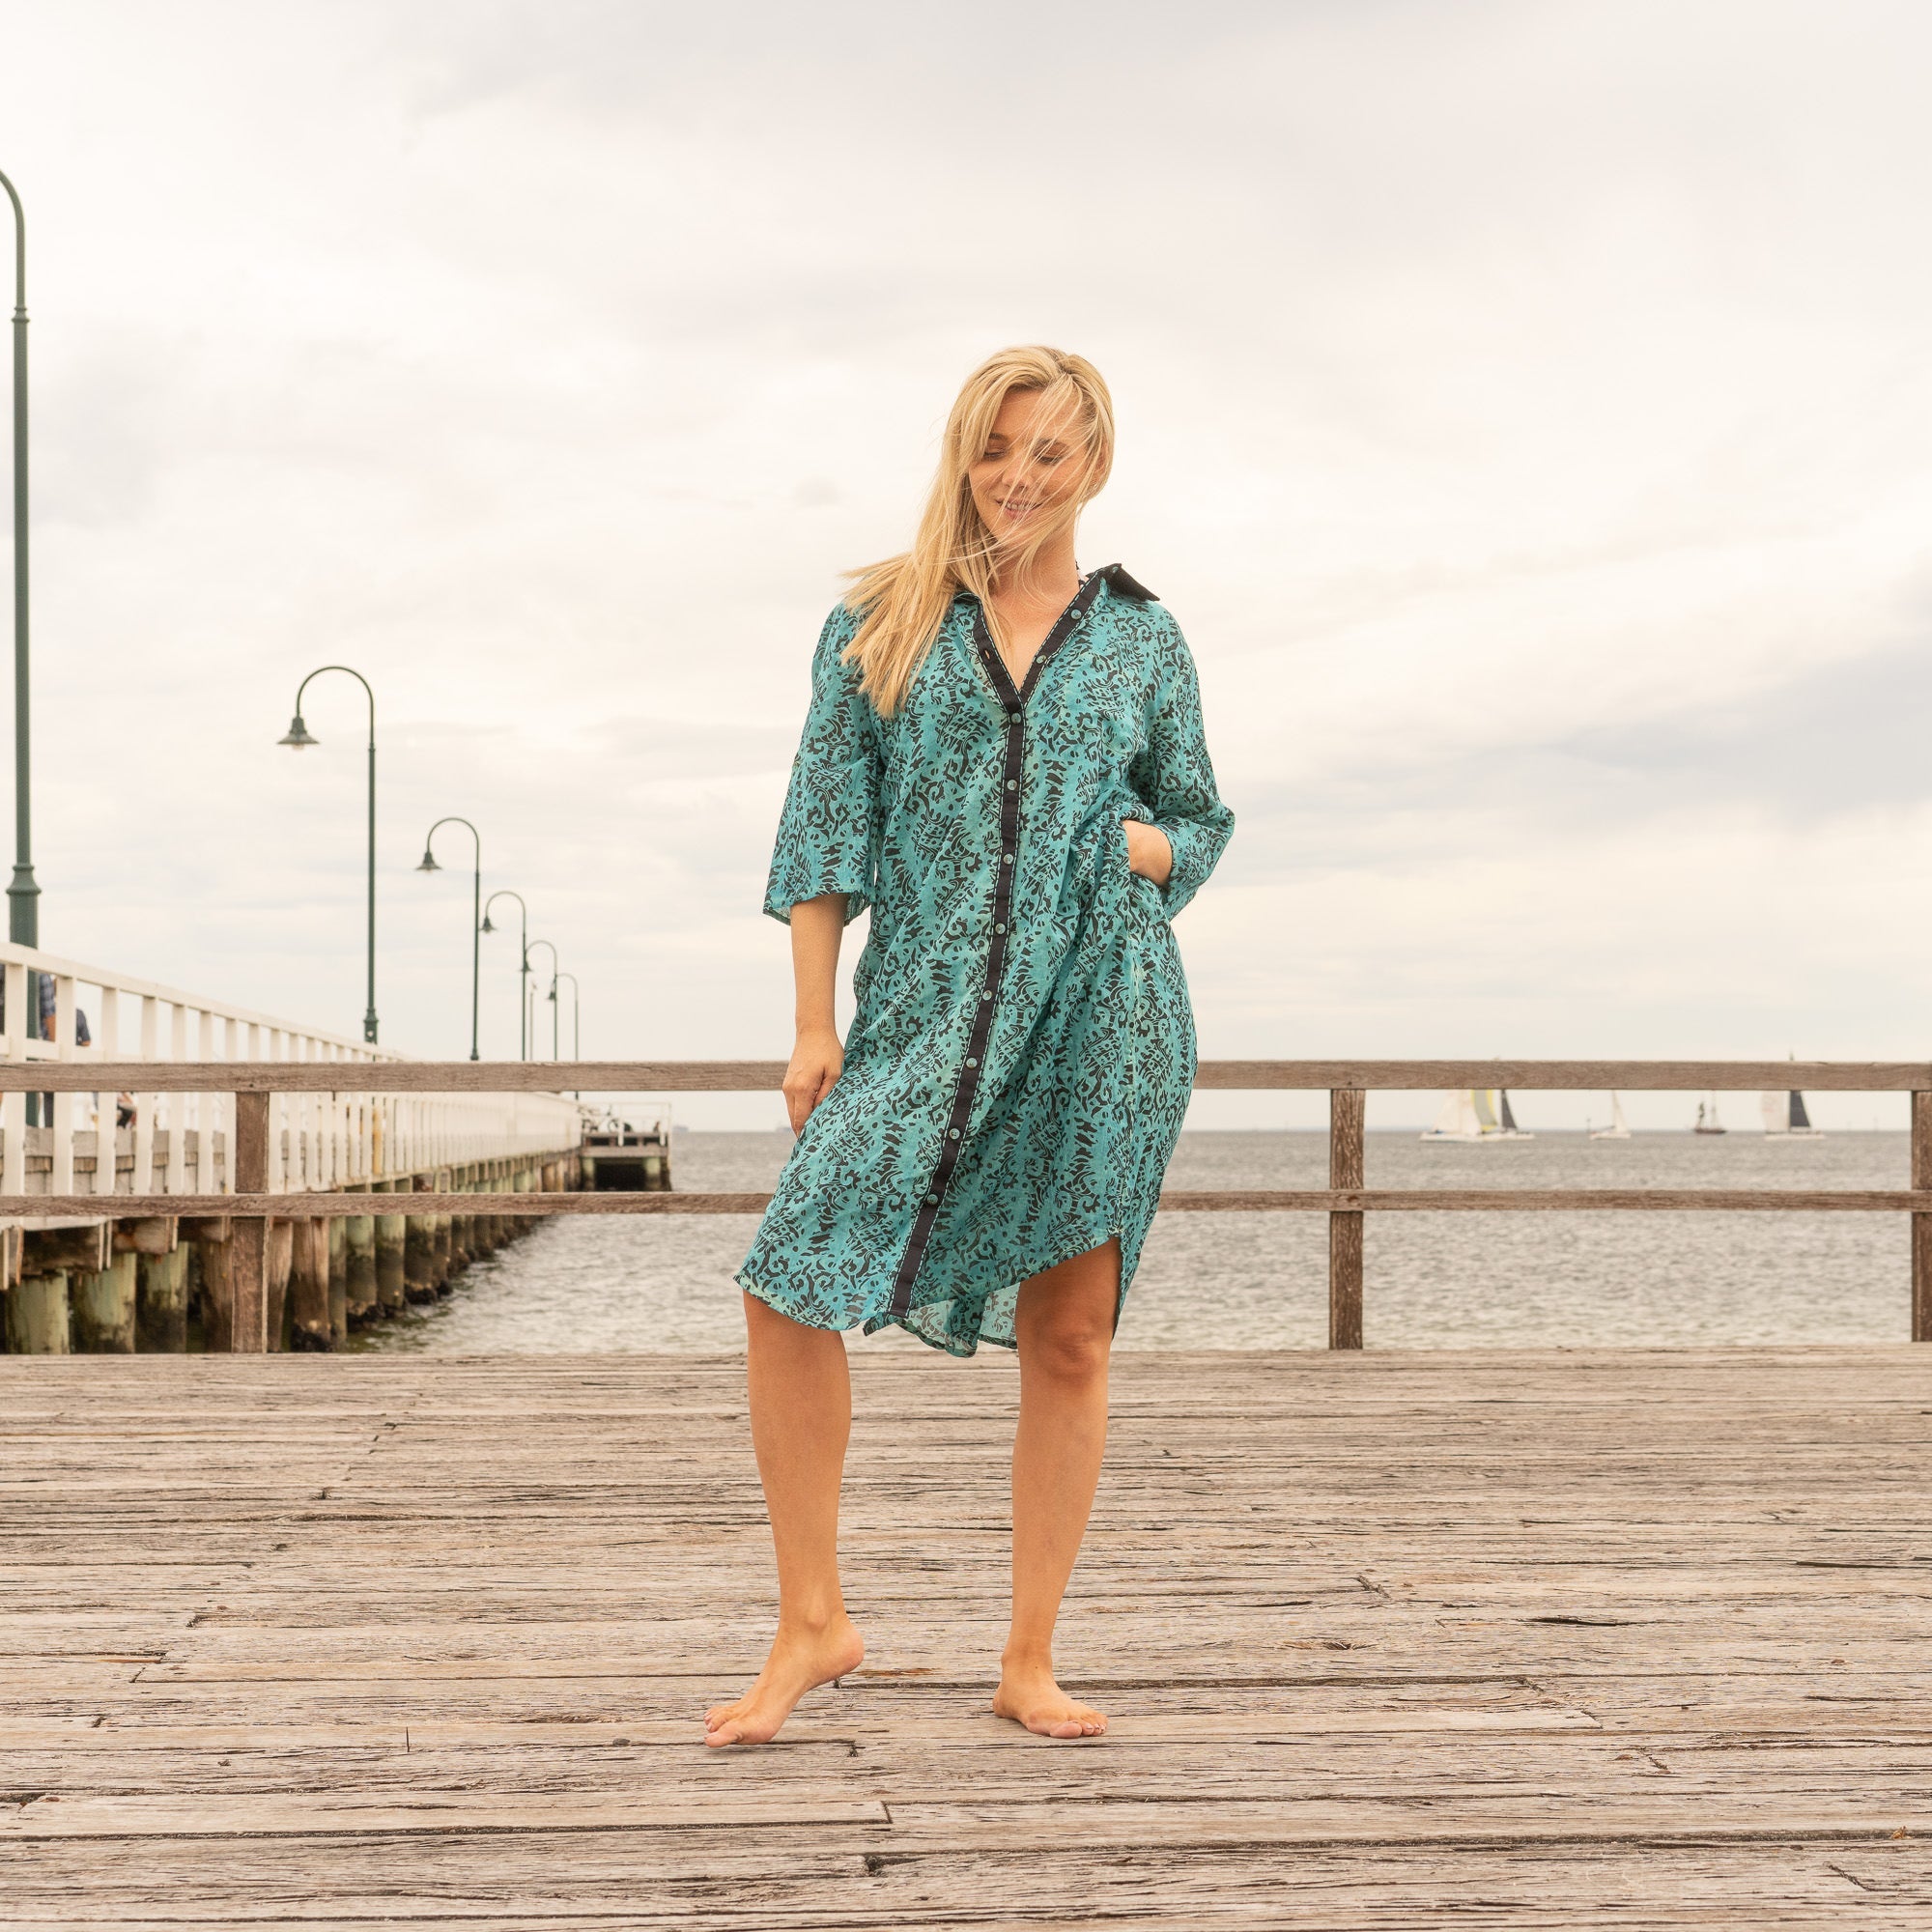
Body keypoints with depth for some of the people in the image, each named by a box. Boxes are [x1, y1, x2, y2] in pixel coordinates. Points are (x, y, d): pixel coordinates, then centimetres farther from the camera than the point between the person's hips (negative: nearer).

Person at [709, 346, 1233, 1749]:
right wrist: (815, 1024, -1)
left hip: (1104, 1003, 1)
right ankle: (814, 1623, 3)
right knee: (791, 1288, -13)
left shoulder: (1143, 638, 12)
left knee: (1070, 1332, 2)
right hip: (927, 1010, 0)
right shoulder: (881, 622, 9)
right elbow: (827, 826, 5)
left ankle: (1030, 1662, 14)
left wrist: (1147, 851, -5)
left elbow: (1202, 822, 19)